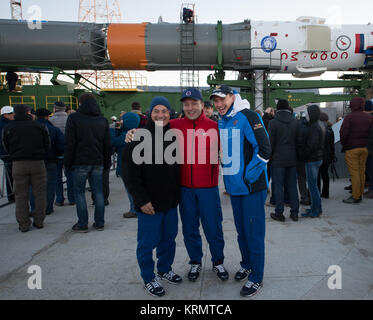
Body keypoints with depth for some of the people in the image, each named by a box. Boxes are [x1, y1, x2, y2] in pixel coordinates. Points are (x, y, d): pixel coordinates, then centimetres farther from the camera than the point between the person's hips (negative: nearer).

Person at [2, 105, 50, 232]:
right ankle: (39, 221, 16)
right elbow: (47, 146, 4)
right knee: (39, 194, 9)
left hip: (18, 164, 1)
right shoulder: (39, 126, 0)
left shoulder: (8, 128, 3)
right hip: (37, 163, 0)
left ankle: (23, 224, 13)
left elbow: (7, 148, 8)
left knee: (21, 196, 9)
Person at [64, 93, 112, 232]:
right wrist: (107, 163, 14)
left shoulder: (74, 118, -3)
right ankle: (99, 223, 14)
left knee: (79, 192, 6)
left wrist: (68, 162, 1)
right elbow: (107, 144, 10)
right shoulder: (103, 120, 10)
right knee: (98, 191, 8)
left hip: (80, 162, -4)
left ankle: (82, 224, 9)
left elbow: (69, 143, -7)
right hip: (98, 162, 4)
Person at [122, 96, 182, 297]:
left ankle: (165, 269, 40)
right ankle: (148, 279, 27)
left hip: (170, 200, 6)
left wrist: (176, 193, 10)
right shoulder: (140, 137, -11)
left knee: (169, 237, 18)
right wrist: (141, 199, -17)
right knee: (148, 242, 7)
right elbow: (129, 171, -14)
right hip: (149, 203, -5)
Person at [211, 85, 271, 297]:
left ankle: (257, 277, 21)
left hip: (252, 186, -7)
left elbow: (264, 149, -18)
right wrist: (230, 173, 13)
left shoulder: (247, 116, -14)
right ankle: (247, 264, 40)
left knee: (253, 233, 4)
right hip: (234, 186, 7)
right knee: (241, 230, 20)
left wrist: (249, 175, -16)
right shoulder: (220, 121, 9)